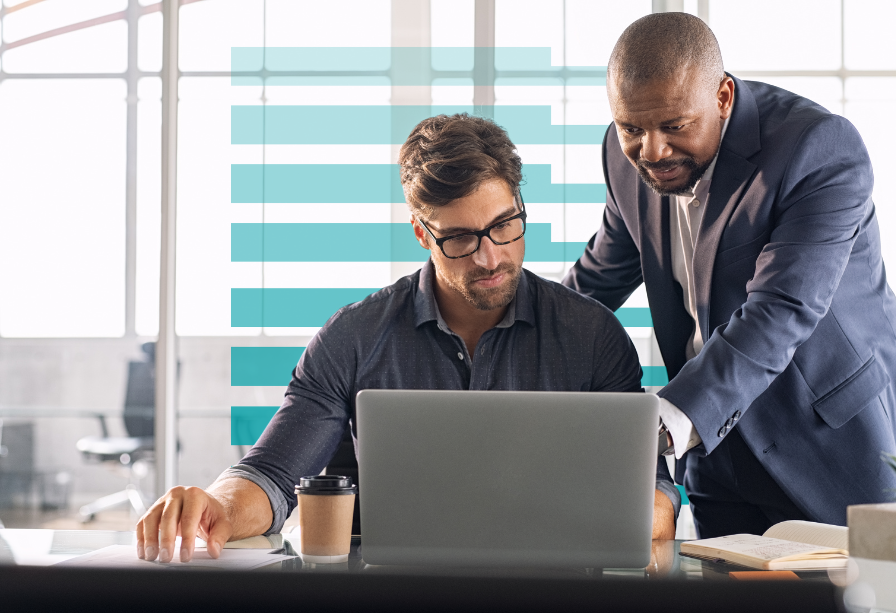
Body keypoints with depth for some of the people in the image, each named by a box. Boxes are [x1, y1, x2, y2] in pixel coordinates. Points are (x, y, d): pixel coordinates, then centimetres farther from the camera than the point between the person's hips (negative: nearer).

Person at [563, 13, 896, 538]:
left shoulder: (824, 149, -23)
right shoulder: (628, 154, -3)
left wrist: (666, 425, -45)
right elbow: (600, 278, 12)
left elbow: (781, 311, -33)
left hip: (835, 441, -5)